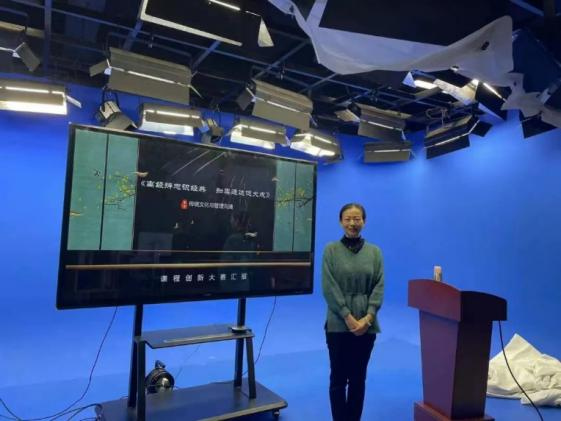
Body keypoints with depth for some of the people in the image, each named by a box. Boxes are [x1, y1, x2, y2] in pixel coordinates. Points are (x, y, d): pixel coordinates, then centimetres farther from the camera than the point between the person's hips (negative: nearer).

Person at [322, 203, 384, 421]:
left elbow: (379, 286, -1)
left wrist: (368, 317, -12)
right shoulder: (331, 250, -4)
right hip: (338, 324, -2)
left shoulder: (374, 251, 4)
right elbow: (329, 288, -9)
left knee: (358, 378, 13)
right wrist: (348, 317, -14)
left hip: (366, 325, 2)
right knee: (338, 377, 8)